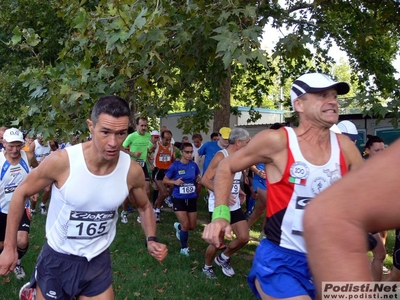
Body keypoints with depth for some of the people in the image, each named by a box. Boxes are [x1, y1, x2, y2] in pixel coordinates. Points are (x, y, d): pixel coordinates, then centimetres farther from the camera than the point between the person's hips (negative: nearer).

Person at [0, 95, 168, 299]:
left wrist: (151, 240, -10)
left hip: (99, 262, 2)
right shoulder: (61, 161, -22)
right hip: (57, 259, -2)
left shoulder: (132, 171, -15)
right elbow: (21, 193, -7)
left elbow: (144, 206, 6)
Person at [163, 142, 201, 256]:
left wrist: (199, 179, -7)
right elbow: (165, 180, -3)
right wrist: (175, 182, -21)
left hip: (192, 198, 4)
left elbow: (197, 177, 16)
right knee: (185, 225, -6)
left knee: (192, 226, 9)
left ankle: (178, 226, 44)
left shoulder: (194, 165, -2)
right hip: (179, 199, -4)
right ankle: (184, 248, 19)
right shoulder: (175, 165, -11)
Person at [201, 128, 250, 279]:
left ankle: (223, 258, 27)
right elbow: (205, 179, -19)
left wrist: (239, 191, 8)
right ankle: (207, 267, 28)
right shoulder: (221, 156, -15)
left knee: (244, 238, 2)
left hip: (234, 205, 7)